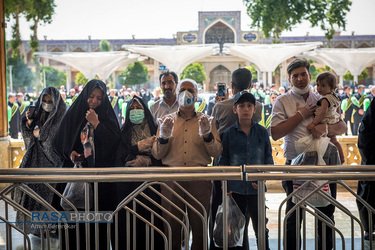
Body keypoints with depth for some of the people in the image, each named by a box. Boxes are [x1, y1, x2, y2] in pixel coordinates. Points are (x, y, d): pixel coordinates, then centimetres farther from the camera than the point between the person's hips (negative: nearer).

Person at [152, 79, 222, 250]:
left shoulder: (205, 121, 12)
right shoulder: (167, 120, 14)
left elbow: (217, 152, 2)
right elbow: (156, 154, 6)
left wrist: (207, 135, -15)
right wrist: (163, 137, -12)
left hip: (199, 179, 0)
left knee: (199, 226, 0)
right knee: (172, 226, 2)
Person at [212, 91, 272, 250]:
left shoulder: (262, 132, 5)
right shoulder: (229, 133, 3)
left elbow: (269, 159, 9)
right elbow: (223, 161, 7)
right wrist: (225, 185, -3)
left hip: (256, 188, 0)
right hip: (236, 188, 0)